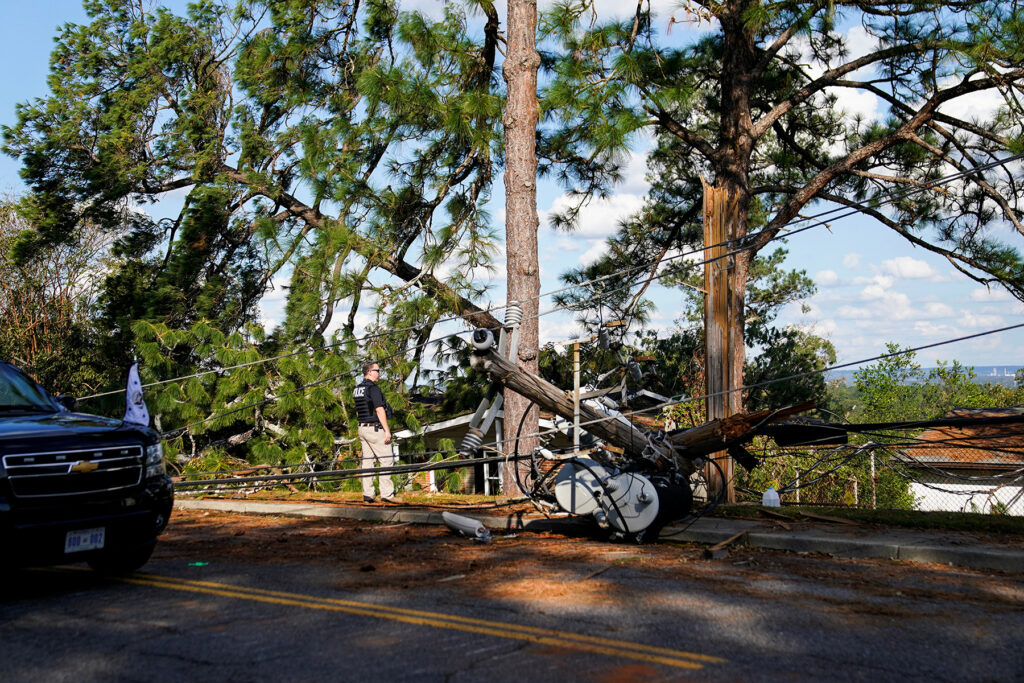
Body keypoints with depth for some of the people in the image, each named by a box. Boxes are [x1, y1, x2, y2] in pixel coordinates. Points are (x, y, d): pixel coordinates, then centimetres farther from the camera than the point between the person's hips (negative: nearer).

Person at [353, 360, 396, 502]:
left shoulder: (357, 389, 13)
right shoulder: (373, 388, -14)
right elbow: (379, 410, -18)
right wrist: (387, 430, -16)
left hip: (362, 428, 9)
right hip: (375, 429, -9)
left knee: (367, 460, 8)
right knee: (387, 460, -4)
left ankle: (367, 494, 8)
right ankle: (387, 494, -7)